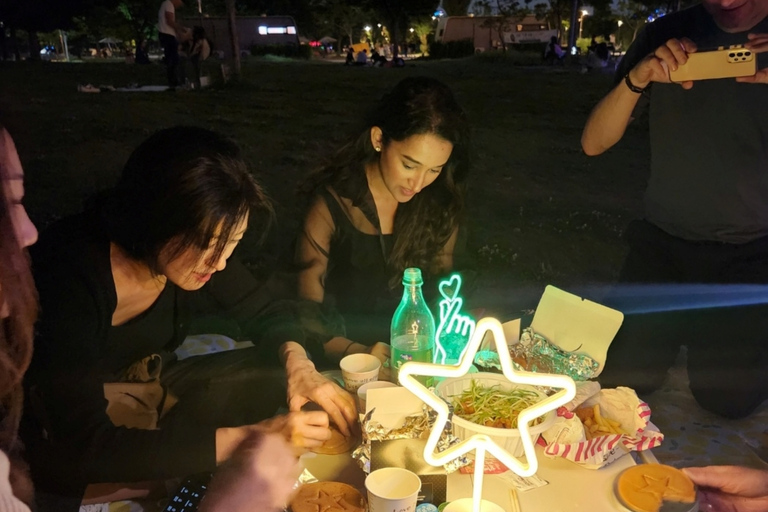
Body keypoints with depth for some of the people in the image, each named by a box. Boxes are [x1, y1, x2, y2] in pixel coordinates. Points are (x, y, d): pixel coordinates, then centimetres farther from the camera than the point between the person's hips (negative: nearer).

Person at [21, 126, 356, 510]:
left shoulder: (196, 251, -18)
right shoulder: (67, 276, -35)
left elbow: (267, 312, -2)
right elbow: (90, 446, -37)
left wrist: (298, 364, -25)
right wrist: (248, 437, -42)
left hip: (151, 388, 6)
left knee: (274, 379, -11)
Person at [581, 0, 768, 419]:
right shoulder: (668, 36, -2)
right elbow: (593, 143, -6)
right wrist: (635, 81, -25)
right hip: (663, 240, 1)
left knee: (729, 397, -7)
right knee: (622, 374, -3)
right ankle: (679, 327, 26)